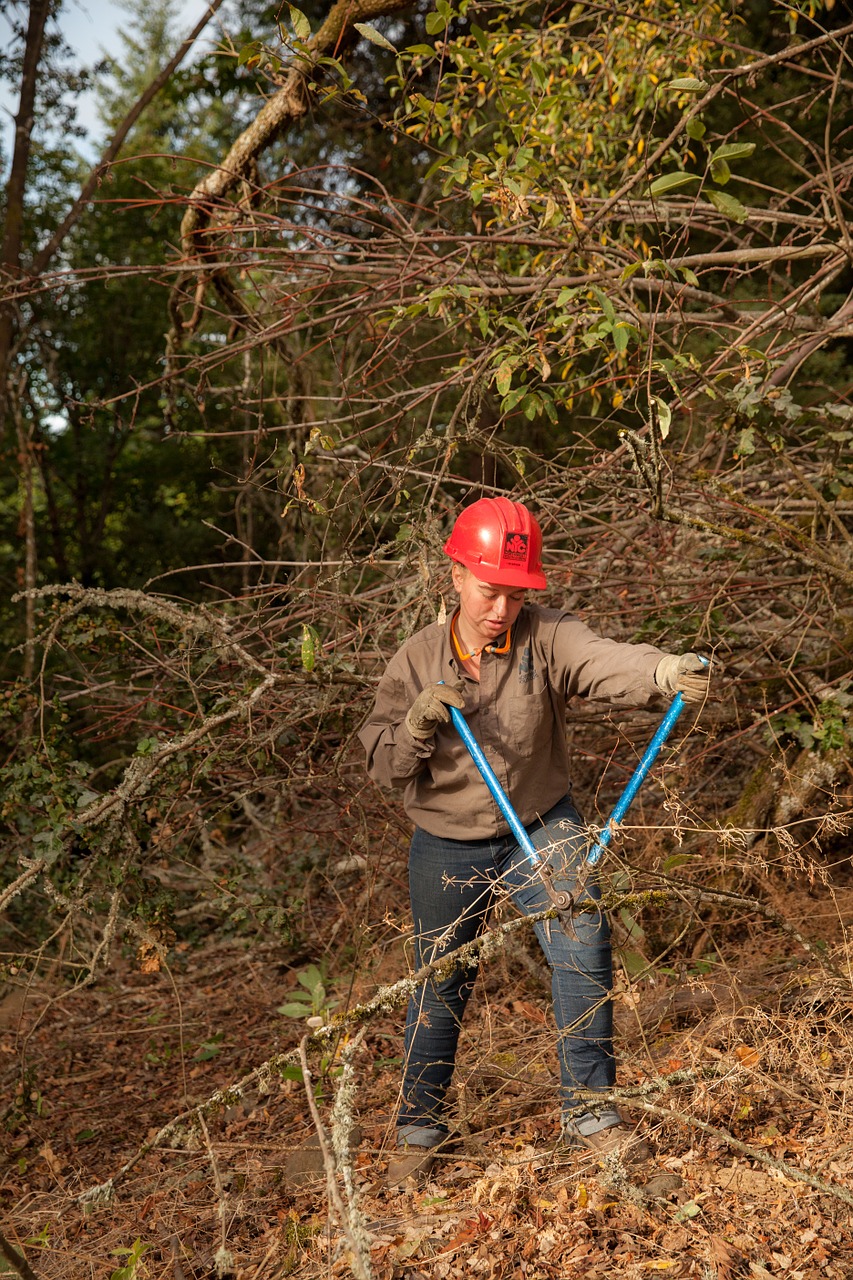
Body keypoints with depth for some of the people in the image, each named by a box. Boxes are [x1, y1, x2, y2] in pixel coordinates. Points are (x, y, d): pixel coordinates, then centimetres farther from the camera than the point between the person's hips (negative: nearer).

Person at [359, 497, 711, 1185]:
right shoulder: (416, 660, -9)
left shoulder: (547, 637, -14)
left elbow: (606, 661, -36)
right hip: (447, 846, 1)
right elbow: (382, 764, -8)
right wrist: (421, 722, -28)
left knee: (584, 949, -10)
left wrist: (667, 670, -56)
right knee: (440, 985, 10)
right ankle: (420, 1127, 29)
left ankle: (588, 1108, 10)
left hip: (543, 827, 0)